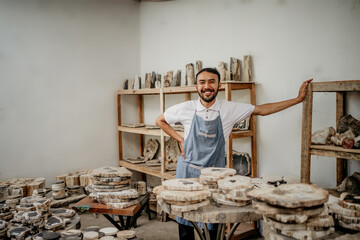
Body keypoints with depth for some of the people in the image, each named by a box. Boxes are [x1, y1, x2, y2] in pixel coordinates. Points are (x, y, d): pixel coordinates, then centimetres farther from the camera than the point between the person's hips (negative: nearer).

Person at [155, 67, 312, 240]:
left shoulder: (229, 109, -4)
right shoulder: (186, 108, -5)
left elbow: (262, 110, 1)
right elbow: (160, 120, 9)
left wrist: (298, 99, 0)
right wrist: (180, 140, -1)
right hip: (188, 171, 0)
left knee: (212, 225, 4)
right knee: (184, 221, 10)